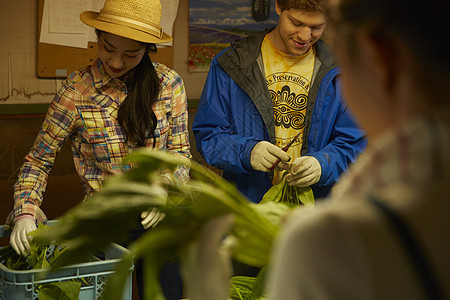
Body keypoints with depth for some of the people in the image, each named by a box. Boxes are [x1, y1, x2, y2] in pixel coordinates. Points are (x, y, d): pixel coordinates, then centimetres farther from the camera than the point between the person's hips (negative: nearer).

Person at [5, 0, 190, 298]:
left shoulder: (169, 83, -5)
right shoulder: (77, 90, -11)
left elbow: (180, 151, 2)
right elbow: (38, 160, -4)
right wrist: (25, 213, -18)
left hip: (162, 220, 2)